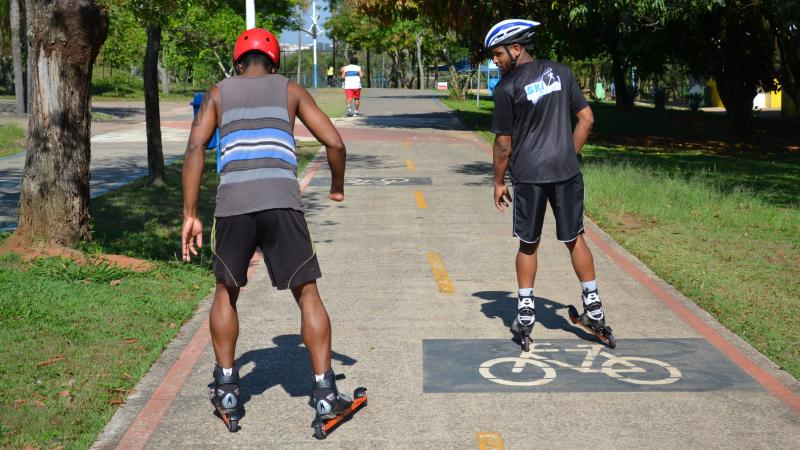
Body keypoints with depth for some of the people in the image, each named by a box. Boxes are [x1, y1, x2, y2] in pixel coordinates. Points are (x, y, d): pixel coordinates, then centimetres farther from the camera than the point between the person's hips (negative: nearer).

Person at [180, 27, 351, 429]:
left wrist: (190, 214, 3)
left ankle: (226, 387, 24)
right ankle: (324, 390, 8)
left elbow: (195, 146, 3)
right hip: (282, 199, -1)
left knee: (226, 291, 21)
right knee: (307, 293, 10)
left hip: (233, 203, 1)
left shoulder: (219, 93, 19)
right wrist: (337, 187, 28)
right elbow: (334, 143, 10)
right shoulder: (290, 90, 19)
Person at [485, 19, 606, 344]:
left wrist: (498, 182, 6)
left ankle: (525, 313, 15)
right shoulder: (561, 72, 7)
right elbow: (586, 119, 7)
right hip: (566, 171, 3)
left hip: (528, 174, -3)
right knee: (574, 239, 12)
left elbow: (504, 143, -5)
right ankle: (594, 309, 14)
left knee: (528, 244, 11)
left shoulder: (507, 88, -7)